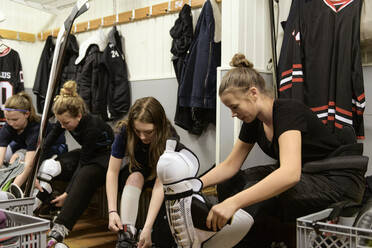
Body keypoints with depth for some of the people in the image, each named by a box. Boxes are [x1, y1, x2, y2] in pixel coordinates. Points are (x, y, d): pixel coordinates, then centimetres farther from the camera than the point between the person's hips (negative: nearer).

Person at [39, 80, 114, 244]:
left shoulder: (92, 127, -31)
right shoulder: (66, 120, -12)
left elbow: (83, 163, -28)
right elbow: (48, 142, -1)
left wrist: (67, 193, -27)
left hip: (107, 156, -8)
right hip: (86, 153, 8)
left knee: (85, 175, -38)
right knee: (49, 166, -16)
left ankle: (60, 230, -47)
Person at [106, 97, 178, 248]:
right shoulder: (125, 131, -27)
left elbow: (161, 184, -39)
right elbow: (112, 171, -25)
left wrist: (147, 227, -47)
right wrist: (112, 211, -38)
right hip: (136, 170, 1)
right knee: (135, 176, -33)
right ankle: (126, 235, -43)